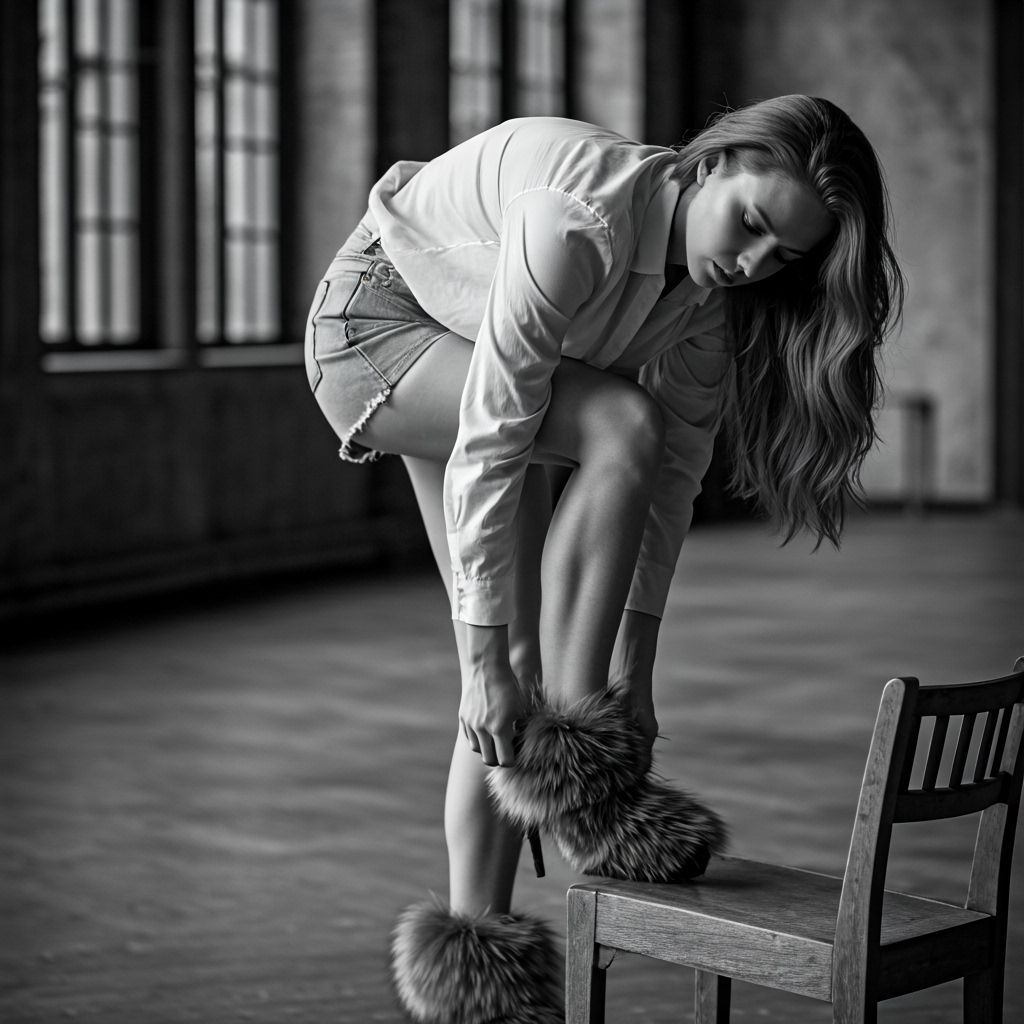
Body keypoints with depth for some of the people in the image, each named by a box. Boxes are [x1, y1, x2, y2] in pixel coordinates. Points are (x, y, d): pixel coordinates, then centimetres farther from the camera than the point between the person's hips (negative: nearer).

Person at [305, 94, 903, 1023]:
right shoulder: (577, 222, -36)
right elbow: (489, 445, -36)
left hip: (474, 363, 7)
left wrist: (634, 666, -12)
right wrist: (484, 659, -33)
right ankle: (569, 764, -22)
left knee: (531, 659, -4)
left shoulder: (712, 294, -14)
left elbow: (673, 475, -9)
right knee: (620, 425, -30)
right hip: (373, 325, -7)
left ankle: (475, 943, 4)